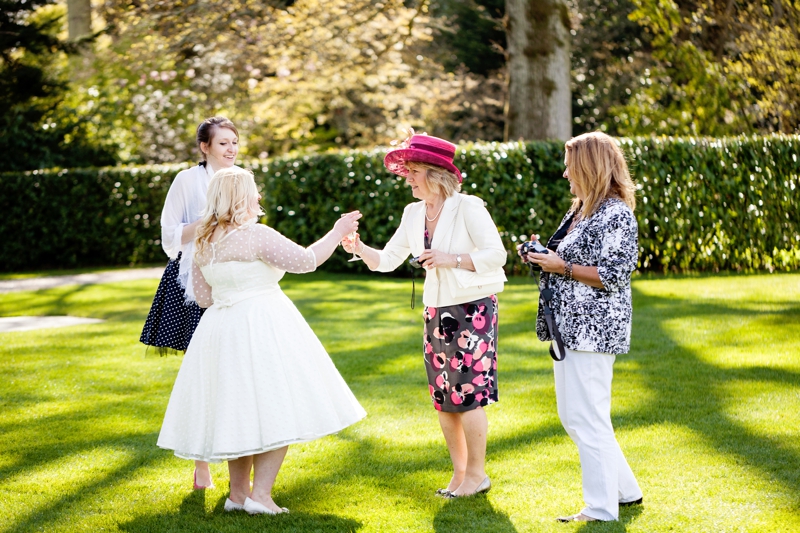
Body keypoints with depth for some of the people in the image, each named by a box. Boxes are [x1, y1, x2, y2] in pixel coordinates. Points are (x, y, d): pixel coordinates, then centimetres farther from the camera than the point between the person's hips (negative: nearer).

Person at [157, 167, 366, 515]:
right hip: (261, 327, -7)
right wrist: (337, 233, -2)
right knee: (274, 409, -2)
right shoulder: (255, 235, -14)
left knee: (236, 409, 14)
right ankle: (260, 494, -8)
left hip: (220, 328, 7)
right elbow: (305, 260, -14)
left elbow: (203, 297, 13)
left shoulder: (204, 243, 7)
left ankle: (238, 493, 17)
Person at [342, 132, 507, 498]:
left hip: (473, 309, -7)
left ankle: (477, 474, 8)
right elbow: (388, 260, 9)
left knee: (467, 395, -5)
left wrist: (451, 259, -21)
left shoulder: (468, 208, -11)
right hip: (436, 312, 7)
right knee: (443, 398, 9)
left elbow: (496, 254, -13)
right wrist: (360, 249, -9)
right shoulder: (414, 213, 8)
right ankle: (459, 472, 21)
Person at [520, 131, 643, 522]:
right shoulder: (579, 211, 16)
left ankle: (602, 509, 1)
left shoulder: (616, 215, -14)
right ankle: (625, 490, 24)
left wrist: (561, 266, -17)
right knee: (573, 417, 15)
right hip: (569, 328, 11)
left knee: (587, 419, -7)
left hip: (593, 330, -11)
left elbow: (612, 275, -20)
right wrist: (542, 257, 9)